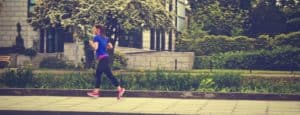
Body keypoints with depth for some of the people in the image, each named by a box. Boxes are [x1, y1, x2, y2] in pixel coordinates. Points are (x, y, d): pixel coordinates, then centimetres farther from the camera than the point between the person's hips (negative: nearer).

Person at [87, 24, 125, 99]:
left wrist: (91, 43, -1)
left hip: (102, 58, -9)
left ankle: (120, 89, -10)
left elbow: (95, 48, -18)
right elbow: (110, 46, 16)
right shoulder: (105, 38, 15)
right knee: (98, 74, 10)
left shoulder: (97, 37, -8)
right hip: (105, 57, 9)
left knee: (109, 75, -9)